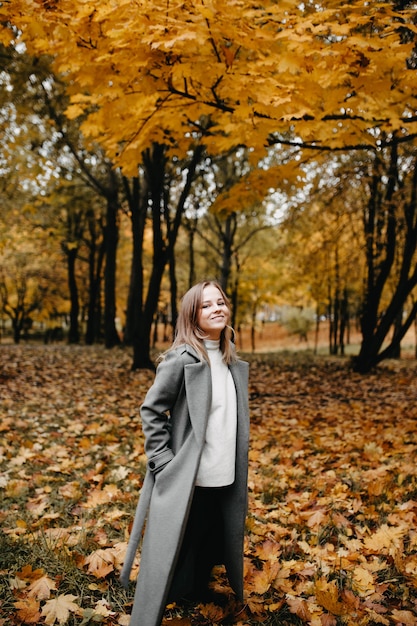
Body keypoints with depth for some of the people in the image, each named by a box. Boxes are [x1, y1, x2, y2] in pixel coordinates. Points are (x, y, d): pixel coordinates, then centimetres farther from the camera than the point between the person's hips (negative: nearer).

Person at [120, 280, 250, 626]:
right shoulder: (181, 359, -14)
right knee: (173, 550, 2)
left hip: (224, 476, 7)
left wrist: (237, 462, 15)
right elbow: (151, 409, -11)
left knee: (212, 538, 22)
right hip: (186, 478, -6)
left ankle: (198, 587, 48)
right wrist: (163, 462, -13)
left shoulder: (232, 361, 6)